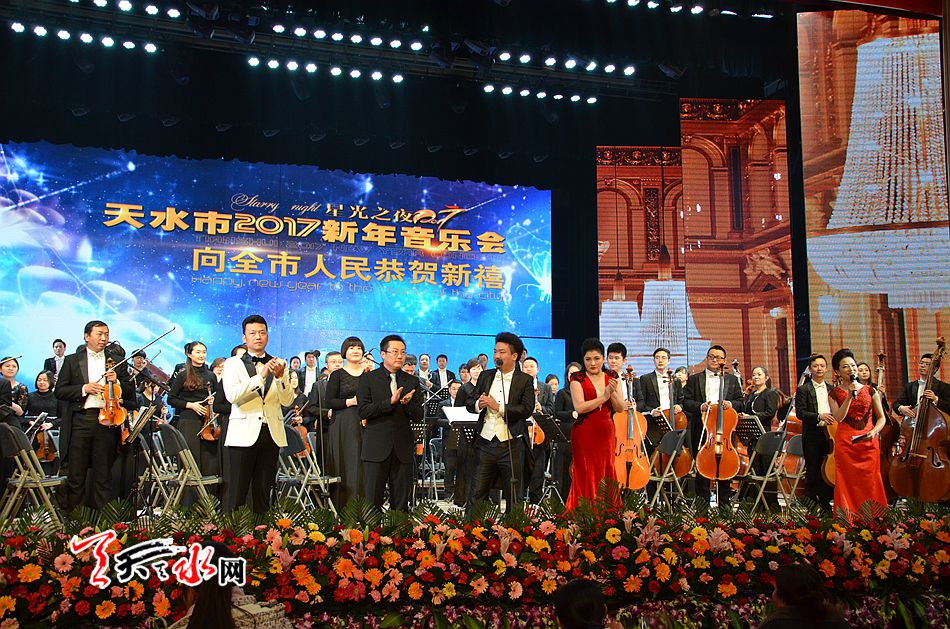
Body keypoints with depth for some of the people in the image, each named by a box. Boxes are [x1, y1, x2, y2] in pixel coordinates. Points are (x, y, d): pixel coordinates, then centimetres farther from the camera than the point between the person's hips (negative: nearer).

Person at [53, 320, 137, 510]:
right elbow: (59, 391, 3)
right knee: (76, 473, 3)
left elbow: (130, 391, 10)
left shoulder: (117, 361, 12)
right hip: (80, 421, -1)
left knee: (103, 474, 6)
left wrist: (117, 382, -8)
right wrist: (84, 388, -10)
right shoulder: (72, 361, 9)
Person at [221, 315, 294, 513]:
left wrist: (280, 377, -15)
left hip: (271, 434, 3)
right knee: (237, 490, -2)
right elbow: (231, 396, -13)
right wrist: (260, 376, -20)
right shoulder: (233, 363, 5)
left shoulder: (278, 365, 13)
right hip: (244, 433, -3)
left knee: (263, 490, 7)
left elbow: (287, 400, 2)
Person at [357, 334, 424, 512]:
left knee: (401, 503, 7)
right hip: (377, 447, -3)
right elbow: (363, 411, -8)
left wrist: (408, 404, -13)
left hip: (403, 448, 3)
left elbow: (419, 416, 7)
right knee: (372, 500, 0)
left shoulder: (412, 381, 11)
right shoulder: (368, 379, 2)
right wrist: (390, 402, -17)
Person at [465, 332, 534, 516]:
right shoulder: (485, 376, 12)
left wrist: (499, 407, -17)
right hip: (485, 443, 3)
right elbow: (469, 403, 10)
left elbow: (527, 409, -12)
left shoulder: (525, 380, 0)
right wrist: (479, 404, -12)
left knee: (513, 497, 7)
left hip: (511, 446, -3)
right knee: (476, 494, 4)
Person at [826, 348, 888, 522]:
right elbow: (839, 418, -9)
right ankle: (846, 522, 1)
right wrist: (850, 396, -15)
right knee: (848, 483, -2)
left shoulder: (870, 391, 9)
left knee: (869, 483, -2)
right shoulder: (834, 394, 5)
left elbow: (881, 418, 10)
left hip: (869, 442, 1)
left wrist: (874, 431, -8)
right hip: (845, 442, -1)